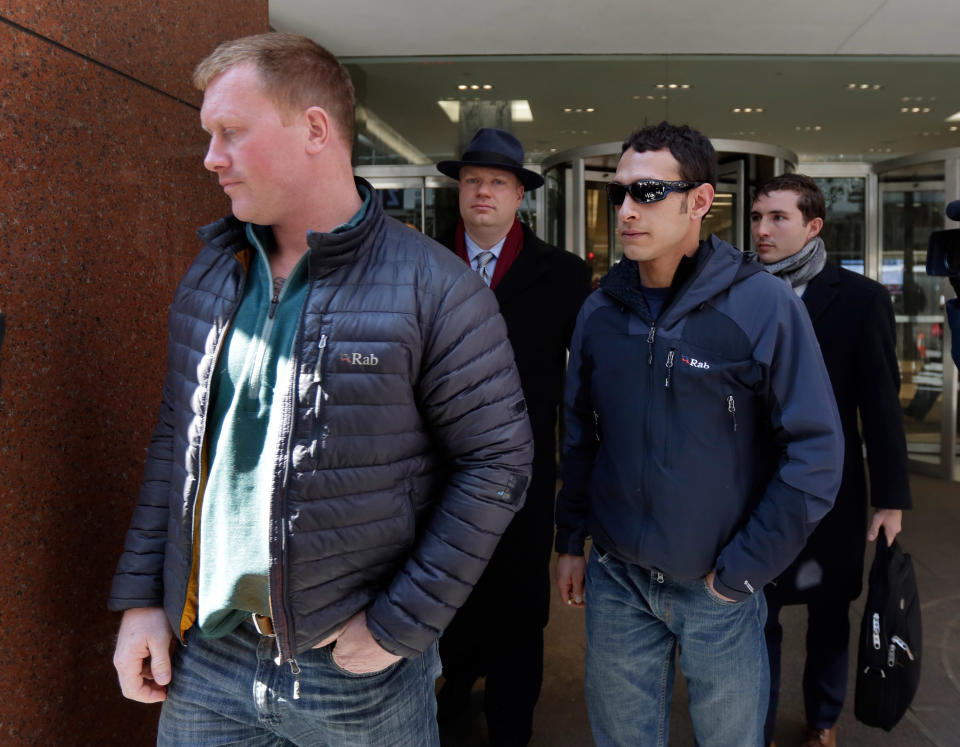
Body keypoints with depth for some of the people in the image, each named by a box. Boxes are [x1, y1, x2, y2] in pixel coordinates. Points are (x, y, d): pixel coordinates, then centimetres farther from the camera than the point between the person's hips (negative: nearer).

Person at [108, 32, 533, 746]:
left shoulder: (436, 289, -15)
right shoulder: (212, 272, 4)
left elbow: (499, 459, -13)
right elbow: (179, 438, 9)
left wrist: (402, 624, -13)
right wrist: (141, 595, 5)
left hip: (356, 669, -4)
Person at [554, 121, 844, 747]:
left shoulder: (764, 304, -14)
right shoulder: (601, 310, 0)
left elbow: (815, 453, -13)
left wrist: (740, 573, -11)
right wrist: (570, 541, 9)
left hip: (720, 588, -3)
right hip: (615, 580, 4)